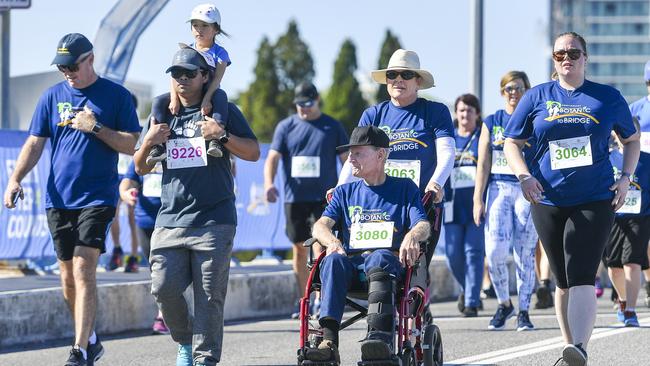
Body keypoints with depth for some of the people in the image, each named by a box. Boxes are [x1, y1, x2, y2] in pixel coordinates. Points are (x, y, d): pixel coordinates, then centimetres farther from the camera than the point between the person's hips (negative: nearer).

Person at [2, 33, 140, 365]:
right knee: (68, 277, 8)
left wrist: (96, 128, -15)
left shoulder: (116, 96, 1)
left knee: (83, 270, -15)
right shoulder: (52, 96, 10)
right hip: (59, 199, 4)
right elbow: (35, 143, 8)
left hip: (98, 198, -4)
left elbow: (133, 145, -1)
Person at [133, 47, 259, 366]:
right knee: (164, 287, -10)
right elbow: (141, 168, 19)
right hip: (170, 219, 3)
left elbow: (253, 153, 3)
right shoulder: (161, 115, 17)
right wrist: (149, 142, -1)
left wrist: (222, 135, -13)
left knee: (209, 297, -7)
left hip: (213, 221, -3)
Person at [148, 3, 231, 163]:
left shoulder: (219, 53, 3)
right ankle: (159, 146, -28)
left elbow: (217, 78, -12)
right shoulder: (186, 50, 12)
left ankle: (215, 141, -50)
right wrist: (174, 98, -18)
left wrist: (207, 99, -30)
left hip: (208, 92, -3)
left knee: (220, 98, -40)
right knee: (158, 102, -22)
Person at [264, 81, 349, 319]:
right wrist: (269, 183, -16)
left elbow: (347, 161, 9)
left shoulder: (333, 127, 6)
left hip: (324, 198, -2)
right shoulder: (286, 127, 8)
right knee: (299, 248, 8)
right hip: (295, 198, 2)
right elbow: (273, 157, 2)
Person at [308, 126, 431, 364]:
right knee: (333, 260, -34)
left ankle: (380, 336, -59)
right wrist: (332, 242, -16)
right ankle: (328, 340, -50)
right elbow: (321, 225, 10)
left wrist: (412, 236, -24)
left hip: (390, 259, -2)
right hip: (351, 258, 2)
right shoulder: (345, 192, 25)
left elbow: (423, 225, 3)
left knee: (379, 258, -39)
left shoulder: (404, 188, 18)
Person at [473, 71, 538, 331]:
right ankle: (504, 304, 7)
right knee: (495, 249, -13)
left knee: (525, 253, -3)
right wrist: (478, 200, 3)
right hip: (499, 189, 1)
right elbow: (483, 165, 10)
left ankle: (524, 311, 6)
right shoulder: (492, 123, 12)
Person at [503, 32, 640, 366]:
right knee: (563, 282, 11)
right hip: (548, 202, 2)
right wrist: (524, 176, -8)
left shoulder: (608, 98, 6)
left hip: (595, 200, -2)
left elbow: (631, 139, 18)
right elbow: (511, 143, 9)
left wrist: (626, 177, 3)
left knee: (581, 277, -17)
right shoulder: (537, 97, 7)